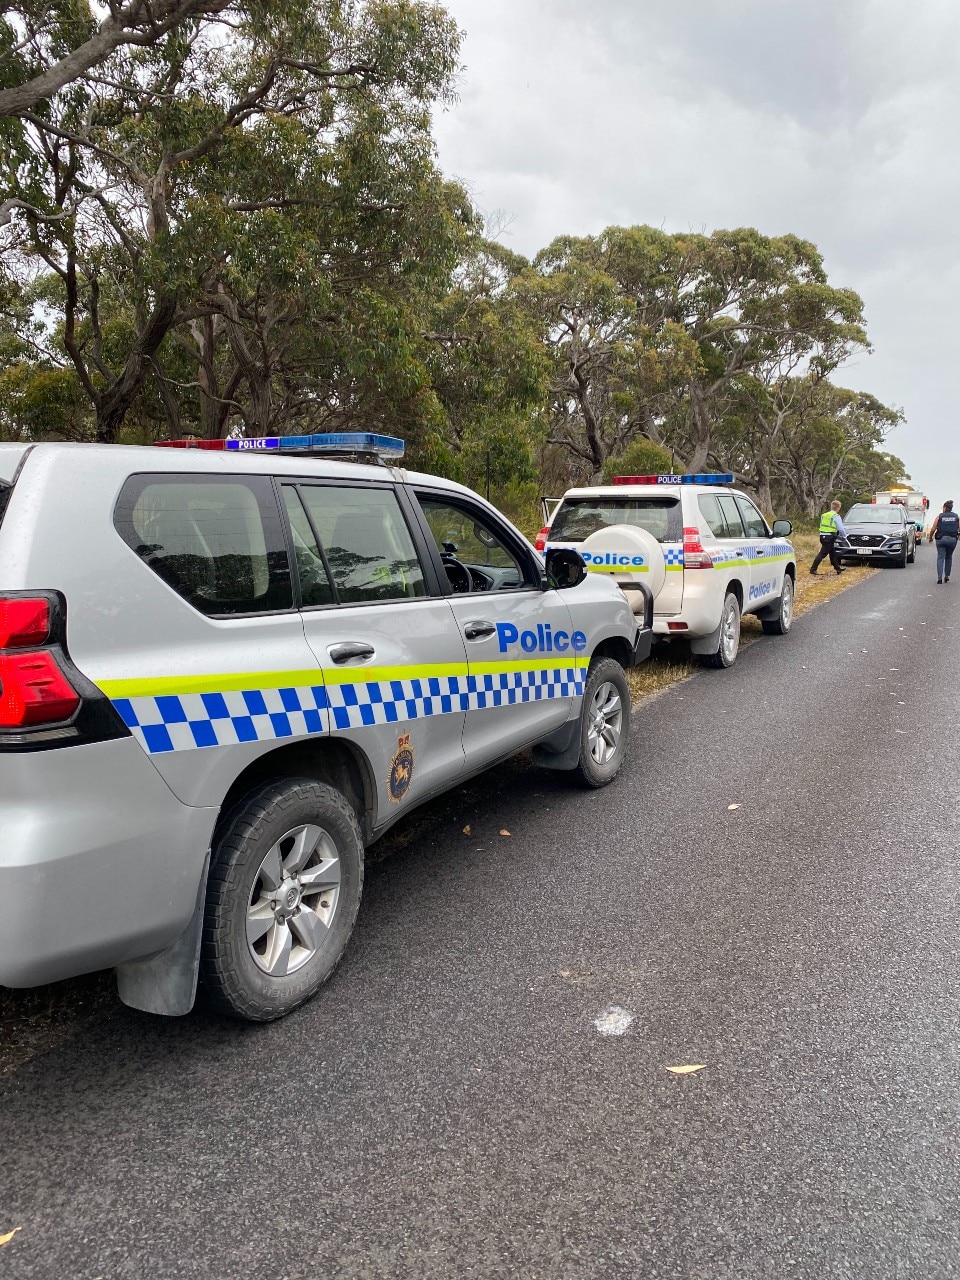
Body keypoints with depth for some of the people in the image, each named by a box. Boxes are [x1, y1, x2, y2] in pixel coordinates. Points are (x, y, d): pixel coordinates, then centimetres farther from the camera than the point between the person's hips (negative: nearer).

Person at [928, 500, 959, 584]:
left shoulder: (939, 516, 2)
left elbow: (933, 529, -3)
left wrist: (930, 538, 12)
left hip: (941, 539, -2)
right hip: (953, 539, 2)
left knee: (940, 558, 1)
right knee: (949, 557, 18)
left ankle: (939, 578, -9)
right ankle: (947, 576, 18)